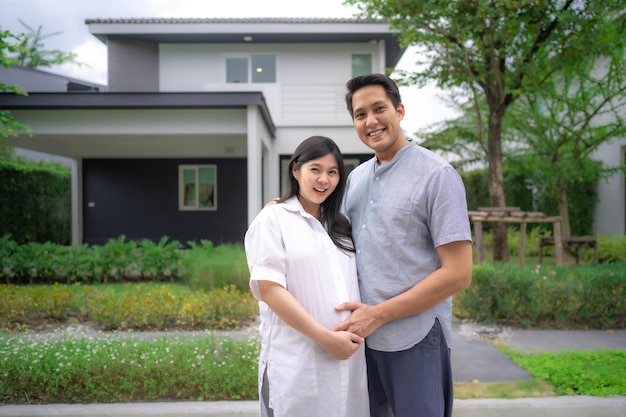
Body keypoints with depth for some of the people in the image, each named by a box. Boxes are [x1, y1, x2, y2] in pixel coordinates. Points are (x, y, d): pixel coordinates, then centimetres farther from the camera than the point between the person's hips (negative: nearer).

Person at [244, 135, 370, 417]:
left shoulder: (340, 226, 16)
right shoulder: (273, 219, -4)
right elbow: (269, 290, -12)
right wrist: (326, 338, -15)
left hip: (347, 359, 6)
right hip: (297, 363, -5)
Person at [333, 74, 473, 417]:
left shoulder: (437, 175, -10)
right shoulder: (356, 177, 9)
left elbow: (458, 274, -14)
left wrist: (378, 314, -16)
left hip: (414, 340, -5)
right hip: (363, 337, 6)